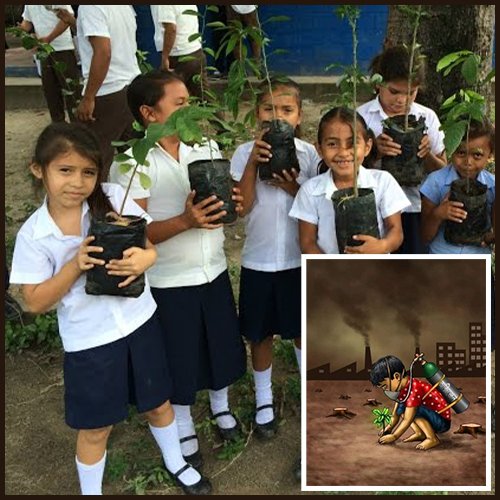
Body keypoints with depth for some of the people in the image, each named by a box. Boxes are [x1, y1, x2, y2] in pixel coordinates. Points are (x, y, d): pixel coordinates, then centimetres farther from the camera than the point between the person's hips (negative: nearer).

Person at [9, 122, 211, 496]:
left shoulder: (113, 198, -11)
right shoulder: (33, 234, -12)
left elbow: (149, 241, -3)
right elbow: (35, 302, -10)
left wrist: (145, 257, -28)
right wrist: (75, 265, -24)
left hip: (138, 321, 2)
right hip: (89, 339, -2)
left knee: (157, 404, 21)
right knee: (95, 428, 13)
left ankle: (176, 464, 49)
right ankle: (91, 491, 39)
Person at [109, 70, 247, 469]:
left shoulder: (207, 147, 0)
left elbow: (225, 202, 8)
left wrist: (232, 203, -16)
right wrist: (185, 220, -34)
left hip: (214, 271, 5)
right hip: (168, 282, -4)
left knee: (222, 341, 20)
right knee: (179, 354, 12)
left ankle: (221, 405, 49)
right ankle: (183, 427, 38)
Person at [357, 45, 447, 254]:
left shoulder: (428, 118, 5)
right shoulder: (361, 116, -1)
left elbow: (442, 172, 9)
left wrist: (427, 154, -11)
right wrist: (374, 152, -20)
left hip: (415, 208, 2)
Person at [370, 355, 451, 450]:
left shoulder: (414, 389, -26)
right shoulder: (401, 389, 2)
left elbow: (407, 420, -24)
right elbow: (396, 414, 8)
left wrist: (394, 437, -17)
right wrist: (389, 427, -5)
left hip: (443, 421, -9)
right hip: (431, 417, 9)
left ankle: (433, 439, -17)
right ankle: (420, 433, 2)